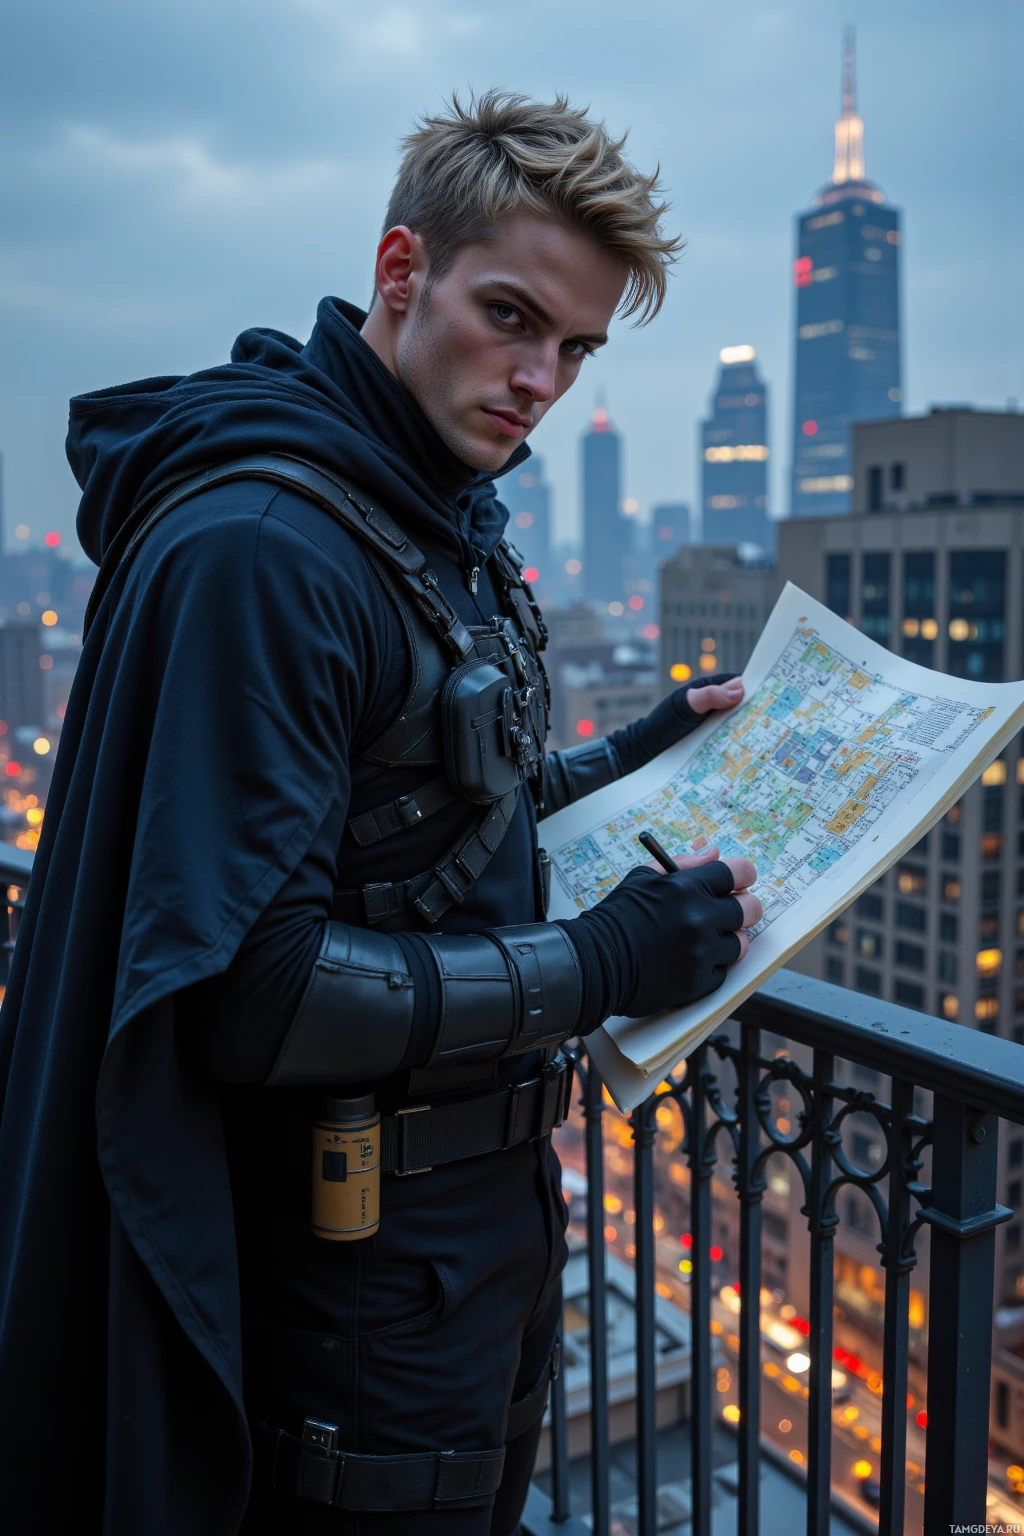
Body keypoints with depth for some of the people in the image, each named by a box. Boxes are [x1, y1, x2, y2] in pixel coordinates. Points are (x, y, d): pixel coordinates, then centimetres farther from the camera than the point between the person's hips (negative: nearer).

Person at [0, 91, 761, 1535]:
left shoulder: (442, 521, 8)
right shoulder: (259, 546, -25)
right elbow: (247, 990, -28)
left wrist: (637, 756, 9)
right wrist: (602, 964, -23)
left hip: (492, 1203, 9)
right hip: (370, 1271, -9)